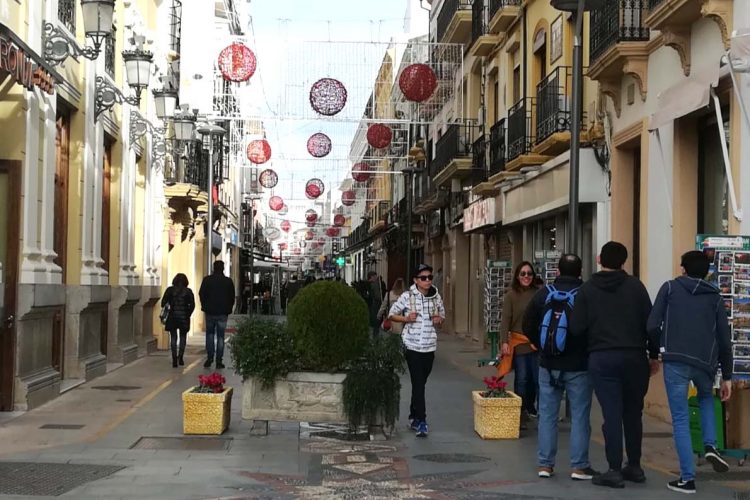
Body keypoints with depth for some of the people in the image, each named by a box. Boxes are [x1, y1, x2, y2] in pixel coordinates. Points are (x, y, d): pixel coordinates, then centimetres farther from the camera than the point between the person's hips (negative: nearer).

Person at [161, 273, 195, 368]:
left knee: (173, 338, 7)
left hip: (172, 317, 0)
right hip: (184, 318, 0)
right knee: (183, 337, 15)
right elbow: (192, 305, -4)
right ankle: (180, 358, 12)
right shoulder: (188, 291, 0)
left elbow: (163, 303, -3)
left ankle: (174, 359, -2)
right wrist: (188, 315, 6)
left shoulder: (170, 290, -1)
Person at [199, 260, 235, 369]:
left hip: (210, 312, 0)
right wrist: (228, 309, 12)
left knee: (210, 334, 14)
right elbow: (232, 297, 3)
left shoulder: (207, 280, -3)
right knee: (220, 336, 4)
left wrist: (205, 307, 12)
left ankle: (210, 357, 3)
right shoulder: (228, 281, -1)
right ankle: (219, 361, 2)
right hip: (223, 313, 0)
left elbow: (201, 295, 0)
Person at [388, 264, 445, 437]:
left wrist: (439, 319, -4)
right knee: (418, 384, -9)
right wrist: (406, 318, -15)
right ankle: (421, 422, -9)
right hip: (412, 345, -4)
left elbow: (442, 315, 19)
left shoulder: (436, 297, 5)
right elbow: (392, 314, 2)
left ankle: (413, 417, 28)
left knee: (420, 384, 14)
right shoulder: (407, 296, -6)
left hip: (429, 346, 4)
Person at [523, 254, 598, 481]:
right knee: (579, 416, 5)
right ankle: (579, 466, 6)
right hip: (578, 366, -3)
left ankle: (544, 464, 13)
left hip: (548, 365, 3)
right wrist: (588, 349, 8)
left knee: (547, 414, 10)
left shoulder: (544, 293, -1)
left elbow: (528, 325, 3)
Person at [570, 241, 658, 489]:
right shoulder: (635, 286, 2)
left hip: (602, 358, -1)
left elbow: (576, 327, -5)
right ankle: (634, 466, 22)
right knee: (633, 413, 14)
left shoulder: (587, 288, 1)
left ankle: (615, 470, 1)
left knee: (611, 414, 1)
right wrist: (654, 354, 10)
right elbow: (650, 322, 1)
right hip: (634, 356, 2)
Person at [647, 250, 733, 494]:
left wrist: (661, 349, 19)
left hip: (675, 362, -2)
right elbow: (724, 339, 13)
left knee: (680, 419, 6)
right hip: (705, 362, 3)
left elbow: (652, 326, 0)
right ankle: (710, 446, 14)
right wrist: (727, 376, 19)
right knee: (706, 398, 33)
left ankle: (687, 478, 5)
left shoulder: (670, 288, 10)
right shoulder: (714, 296, 16)